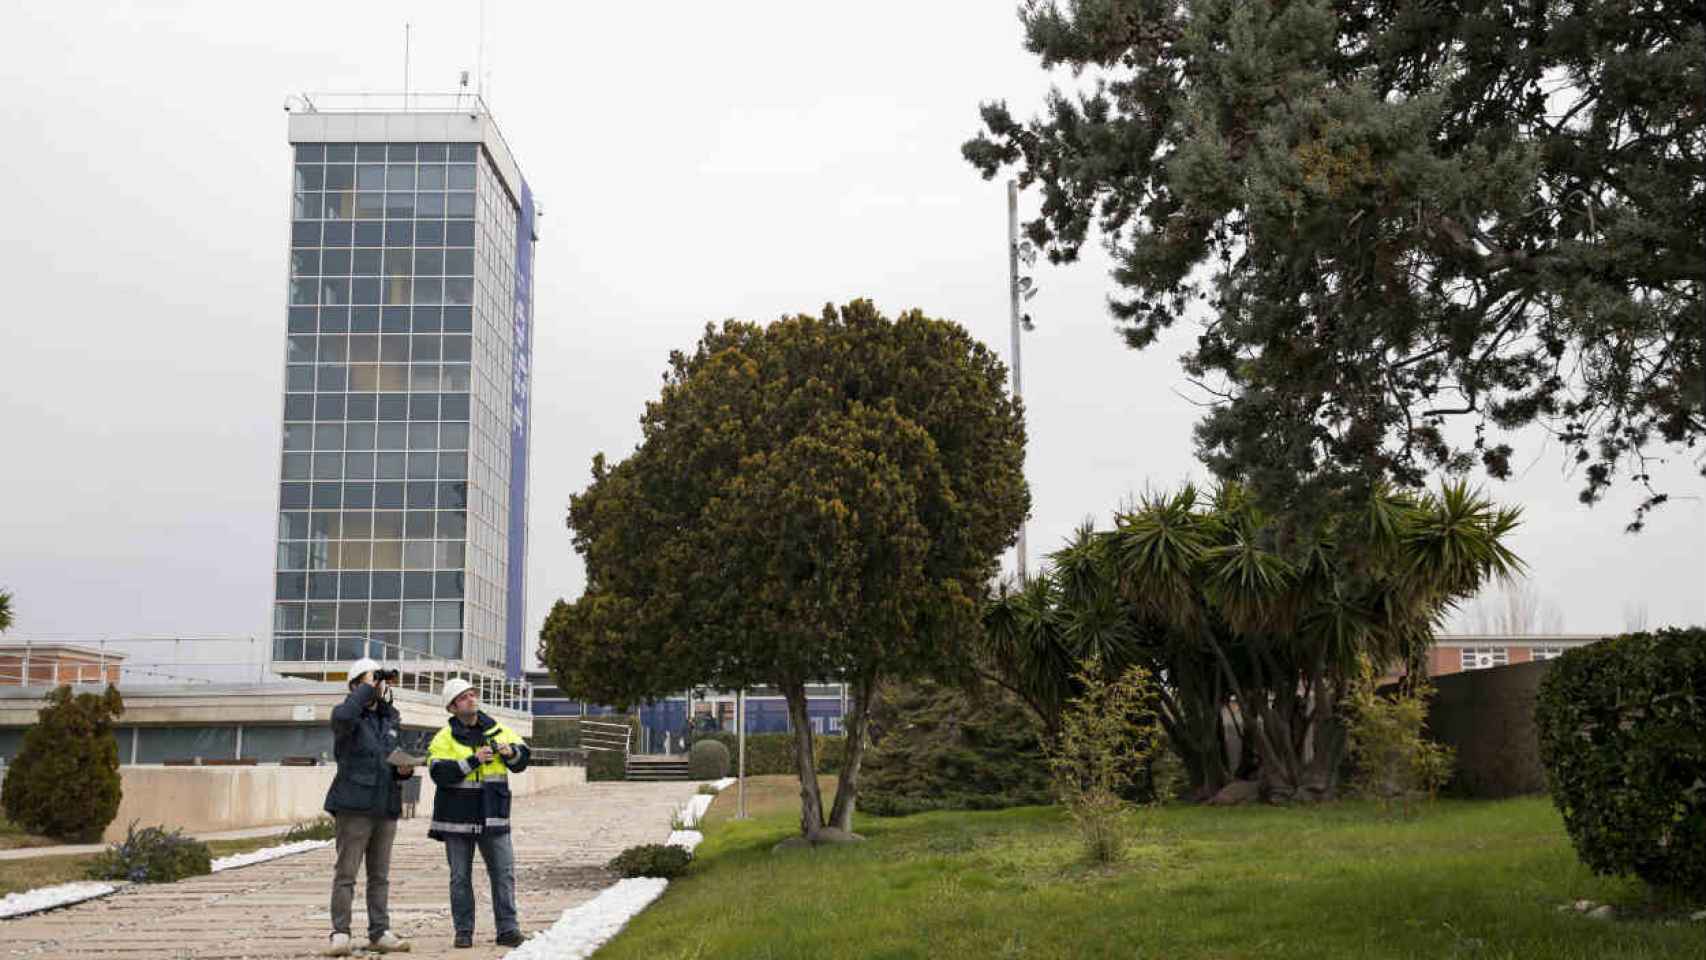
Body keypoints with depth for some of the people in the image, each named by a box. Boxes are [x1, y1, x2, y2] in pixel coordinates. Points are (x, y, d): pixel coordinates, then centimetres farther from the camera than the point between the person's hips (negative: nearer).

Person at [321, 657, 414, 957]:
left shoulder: (391, 718, 17)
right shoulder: (350, 715, -3)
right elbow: (344, 716, -29)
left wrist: (405, 770, 1)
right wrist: (367, 688, -17)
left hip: (386, 807, 6)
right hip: (355, 806, -6)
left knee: (380, 876, 10)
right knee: (346, 874, -4)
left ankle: (380, 934, 14)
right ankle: (340, 935, 0)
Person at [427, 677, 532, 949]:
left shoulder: (497, 730, 7)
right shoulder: (444, 738, -2)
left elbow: (522, 760, 9)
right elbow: (439, 773, -16)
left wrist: (511, 752, -13)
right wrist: (473, 761, -22)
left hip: (493, 817, 2)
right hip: (457, 818, -2)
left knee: (504, 873, 0)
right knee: (460, 878, 7)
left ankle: (508, 929, 6)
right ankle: (464, 932, 16)